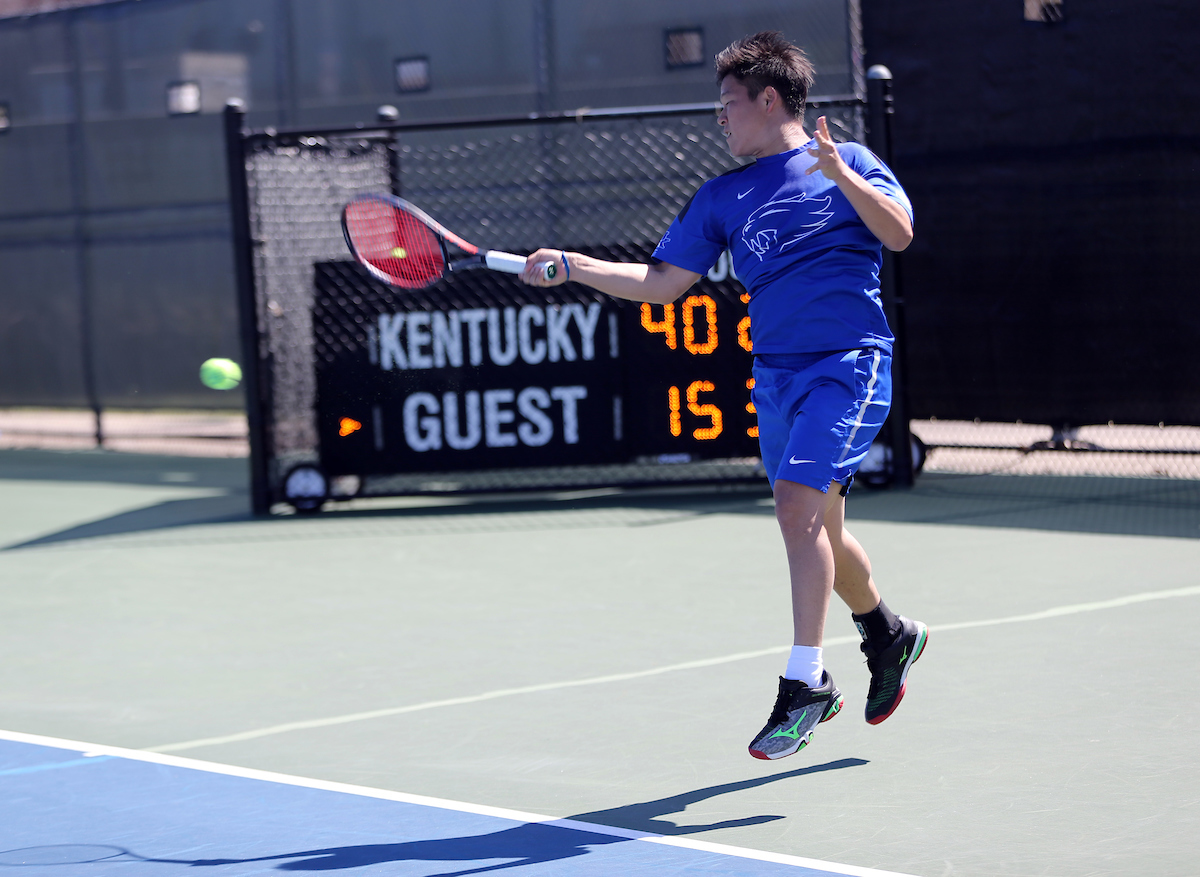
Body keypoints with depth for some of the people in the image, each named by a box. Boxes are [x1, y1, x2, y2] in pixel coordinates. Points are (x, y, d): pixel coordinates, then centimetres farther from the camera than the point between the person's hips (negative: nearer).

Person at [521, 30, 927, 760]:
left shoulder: (849, 163, 0)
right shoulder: (722, 197, 14)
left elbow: (899, 233, -14)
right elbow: (662, 282, 13)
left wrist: (841, 175, -26)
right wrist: (570, 266, 5)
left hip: (849, 364, -6)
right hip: (776, 376, 7)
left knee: (799, 505, -22)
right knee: (819, 530, 14)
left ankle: (807, 682, -20)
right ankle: (890, 636, 40)